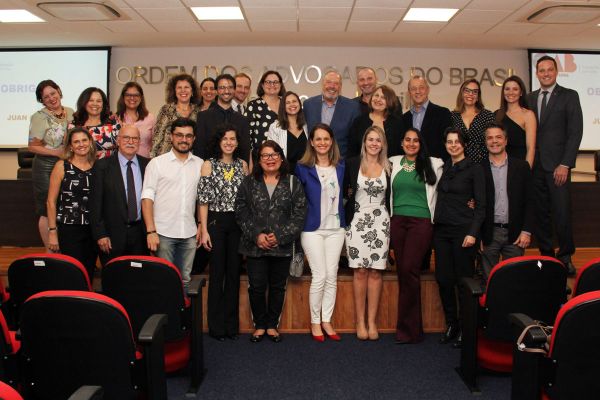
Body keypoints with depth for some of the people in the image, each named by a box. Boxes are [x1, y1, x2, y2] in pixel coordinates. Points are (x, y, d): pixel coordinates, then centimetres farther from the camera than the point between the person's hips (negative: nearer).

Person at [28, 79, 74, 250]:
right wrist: (56, 152, -18)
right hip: (46, 167, -4)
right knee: (47, 210, 3)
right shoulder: (39, 117, -8)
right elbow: (32, 146, -9)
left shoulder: (71, 113, 6)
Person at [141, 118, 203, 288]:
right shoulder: (157, 163, 0)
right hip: (163, 233, -2)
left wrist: (201, 226, 4)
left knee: (185, 279, 10)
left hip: (189, 234, 3)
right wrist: (151, 231, -12)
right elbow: (147, 198, -5)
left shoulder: (200, 164, 8)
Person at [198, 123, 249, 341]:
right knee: (217, 272, 3)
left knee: (234, 272, 8)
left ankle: (231, 323, 19)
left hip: (238, 223, 3)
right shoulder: (209, 165, -1)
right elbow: (203, 200, -3)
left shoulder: (242, 165, 7)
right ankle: (216, 325, 14)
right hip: (216, 222, -3)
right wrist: (204, 230, -8)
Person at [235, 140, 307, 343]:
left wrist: (280, 236, -11)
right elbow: (241, 212, 0)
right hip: (255, 246, 0)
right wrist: (256, 235, -12)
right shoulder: (249, 182, 5)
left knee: (278, 287, 10)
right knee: (257, 287, 4)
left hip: (282, 247, 0)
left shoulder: (293, 183, 3)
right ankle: (259, 325, 22)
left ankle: (272, 325, 26)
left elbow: (299, 214, -2)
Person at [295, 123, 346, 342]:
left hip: (335, 228, 4)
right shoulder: (303, 168, -3)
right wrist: (299, 223, 0)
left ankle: (326, 320, 18)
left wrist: (344, 220, 7)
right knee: (319, 277, -4)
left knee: (332, 276, 5)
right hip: (313, 229, -3)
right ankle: (315, 322, 12)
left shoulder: (340, 167, 7)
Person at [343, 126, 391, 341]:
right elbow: (342, 190, 10)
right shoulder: (352, 164, 2)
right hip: (357, 221, -1)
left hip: (380, 222, 2)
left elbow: (391, 197, 10)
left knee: (375, 271, 1)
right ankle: (360, 321, 6)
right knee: (360, 271, -2)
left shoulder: (388, 168, 7)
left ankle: (372, 321, 8)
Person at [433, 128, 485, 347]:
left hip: (463, 230, -5)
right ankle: (451, 325, 20)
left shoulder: (474, 169, -3)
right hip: (441, 230, 5)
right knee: (443, 279, 6)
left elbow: (481, 205, -6)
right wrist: (434, 225, 4)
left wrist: (473, 233, -15)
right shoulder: (443, 167, 12)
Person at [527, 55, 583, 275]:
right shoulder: (530, 98, 13)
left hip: (557, 165, -3)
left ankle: (565, 256, 13)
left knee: (562, 214, -4)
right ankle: (546, 255, 17)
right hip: (535, 165, 3)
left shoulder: (569, 96, 2)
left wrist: (565, 164, -11)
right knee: (540, 214, 5)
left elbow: (575, 132, -4)